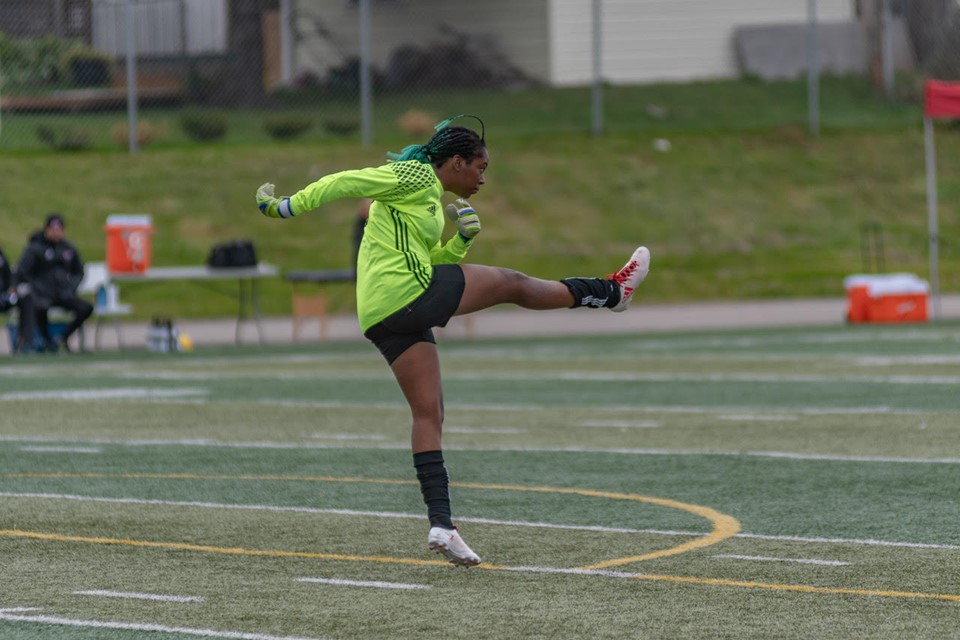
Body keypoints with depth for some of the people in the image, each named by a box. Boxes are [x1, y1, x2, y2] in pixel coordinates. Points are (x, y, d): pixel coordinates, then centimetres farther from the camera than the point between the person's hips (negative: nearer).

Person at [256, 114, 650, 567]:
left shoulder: (433, 201, 26)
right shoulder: (415, 176, -3)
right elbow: (345, 182, -8)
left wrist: (462, 238, 13)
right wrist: (287, 207, -10)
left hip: (382, 317, 10)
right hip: (409, 292, -10)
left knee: (429, 413, 5)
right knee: (513, 283, 4)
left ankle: (440, 524, -1)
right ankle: (612, 292, 19)